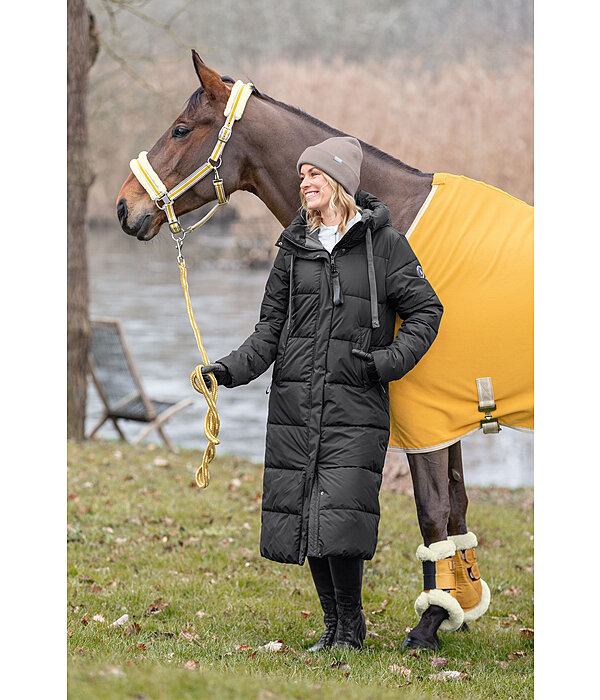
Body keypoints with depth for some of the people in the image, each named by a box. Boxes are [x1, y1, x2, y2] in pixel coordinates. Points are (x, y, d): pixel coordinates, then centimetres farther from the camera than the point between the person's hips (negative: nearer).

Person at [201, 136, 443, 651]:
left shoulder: (383, 242, 0)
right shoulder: (294, 246, 11)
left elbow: (426, 311, 3)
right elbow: (271, 329, 12)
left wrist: (386, 361, -11)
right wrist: (231, 370, -3)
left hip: (356, 402, -4)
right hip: (295, 401, 4)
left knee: (340, 516, -14)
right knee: (301, 516, 5)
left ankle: (351, 625, 4)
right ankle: (333, 626, 19)